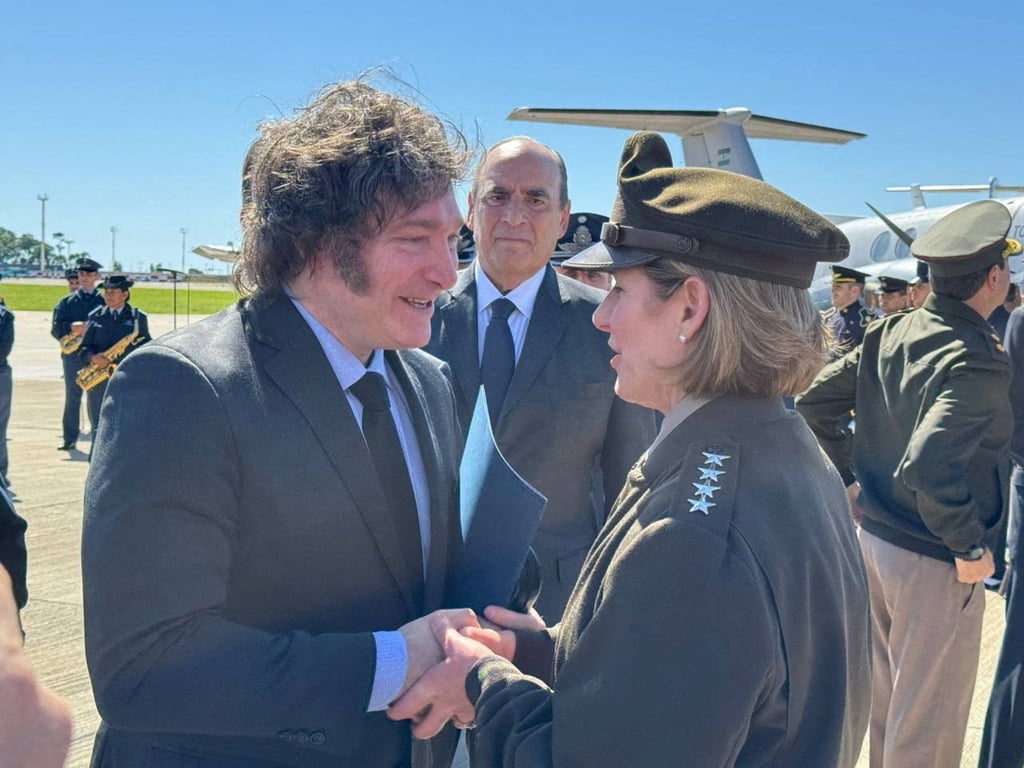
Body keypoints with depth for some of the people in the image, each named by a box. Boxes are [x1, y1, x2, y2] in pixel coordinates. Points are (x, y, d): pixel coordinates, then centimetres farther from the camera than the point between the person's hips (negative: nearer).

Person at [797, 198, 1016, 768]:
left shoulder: (889, 333, 0)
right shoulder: (978, 363, -23)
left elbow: (814, 404, 5)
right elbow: (929, 466, -35)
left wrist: (848, 477, 12)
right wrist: (971, 547, -21)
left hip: (874, 537, 8)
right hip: (934, 563, -8)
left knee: (888, 694, 25)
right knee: (929, 721, 8)